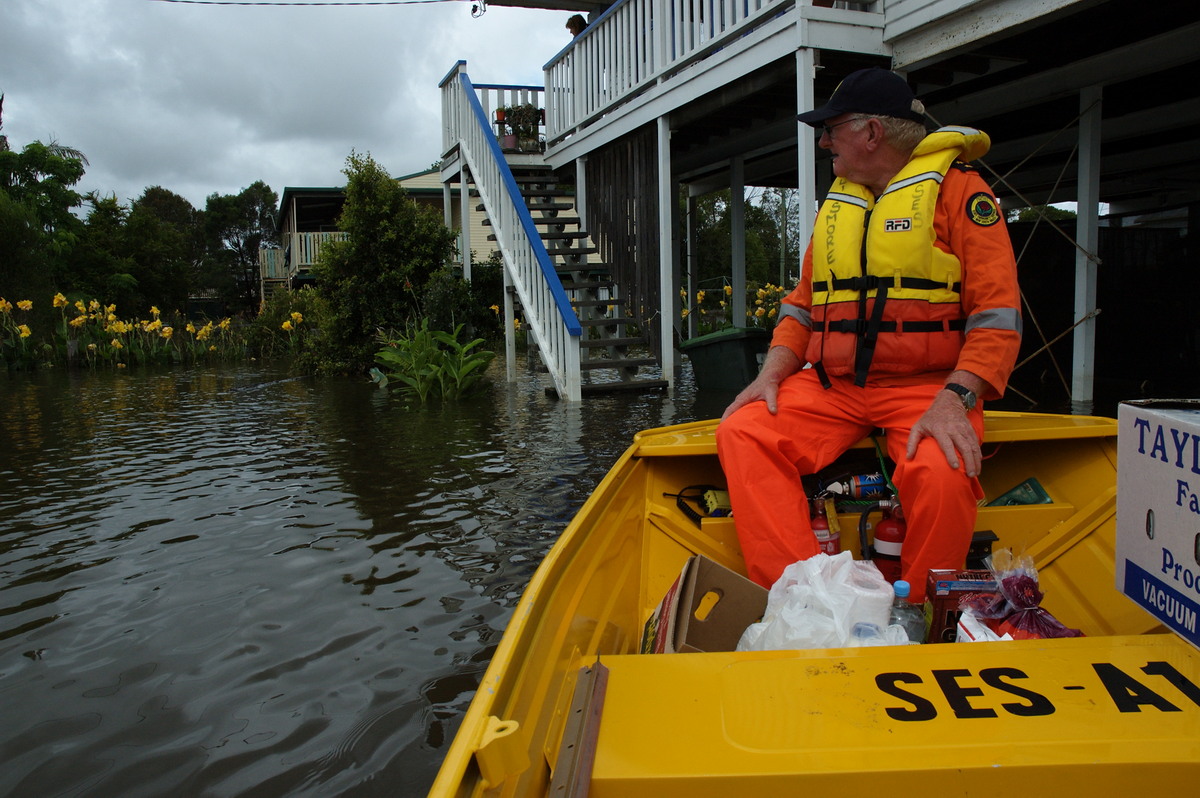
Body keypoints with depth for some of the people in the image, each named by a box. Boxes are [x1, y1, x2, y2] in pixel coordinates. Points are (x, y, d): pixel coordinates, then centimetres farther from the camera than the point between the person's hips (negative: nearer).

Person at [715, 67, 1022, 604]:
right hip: (830, 386, 5)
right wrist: (771, 375, 2)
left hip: (926, 385, -5)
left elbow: (997, 311, -7)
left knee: (942, 475, -33)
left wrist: (956, 399, -22)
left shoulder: (957, 188, 1)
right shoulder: (837, 203, 21)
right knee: (742, 434, -19)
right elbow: (803, 306, 20)